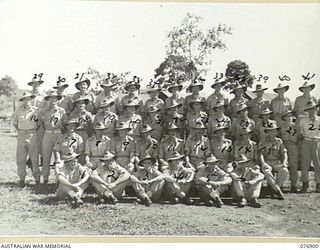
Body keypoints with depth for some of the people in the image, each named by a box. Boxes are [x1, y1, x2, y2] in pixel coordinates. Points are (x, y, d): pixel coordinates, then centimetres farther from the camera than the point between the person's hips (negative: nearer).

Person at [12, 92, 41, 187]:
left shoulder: (36, 111, -1)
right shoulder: (18, 111, 4)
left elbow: (39, 123, 11)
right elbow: (14, 122, 19)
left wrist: (34, 131, 5)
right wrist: (19, 131, 11)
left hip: (32, 135, -2)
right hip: (21, 136, 2)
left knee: (34, 158, 1)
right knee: (20, 158, 3)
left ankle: (37, 178, 11)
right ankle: (22, 179, 11)